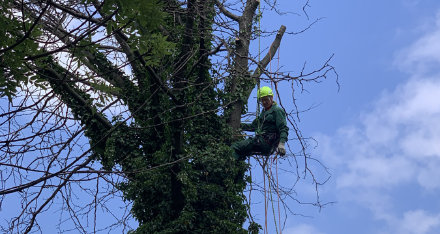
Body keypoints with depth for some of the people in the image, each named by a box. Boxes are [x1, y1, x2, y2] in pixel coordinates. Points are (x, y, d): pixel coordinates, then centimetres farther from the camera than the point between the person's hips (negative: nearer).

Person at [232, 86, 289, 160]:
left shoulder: (277, 110, -2)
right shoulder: (264, 111, 27)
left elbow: (283, 129, -12)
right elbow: (253, 126, 33)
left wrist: (282, 143, -28)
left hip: (267, 142, -10)